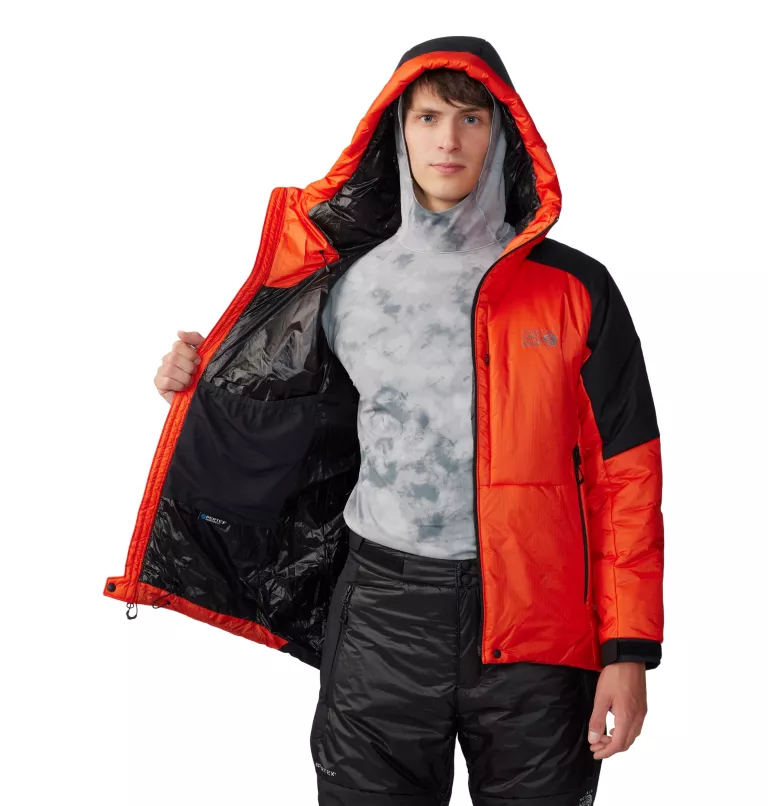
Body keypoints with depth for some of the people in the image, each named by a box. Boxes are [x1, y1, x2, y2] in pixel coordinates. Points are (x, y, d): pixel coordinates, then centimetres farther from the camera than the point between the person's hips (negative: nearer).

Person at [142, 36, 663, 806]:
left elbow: (624, 475, -1)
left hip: (535, 631, -1)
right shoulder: (350, 288, 6)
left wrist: (629, 649, -5)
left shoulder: (573, 289, 0)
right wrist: (201, 381, 7)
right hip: (383, 626, 1)